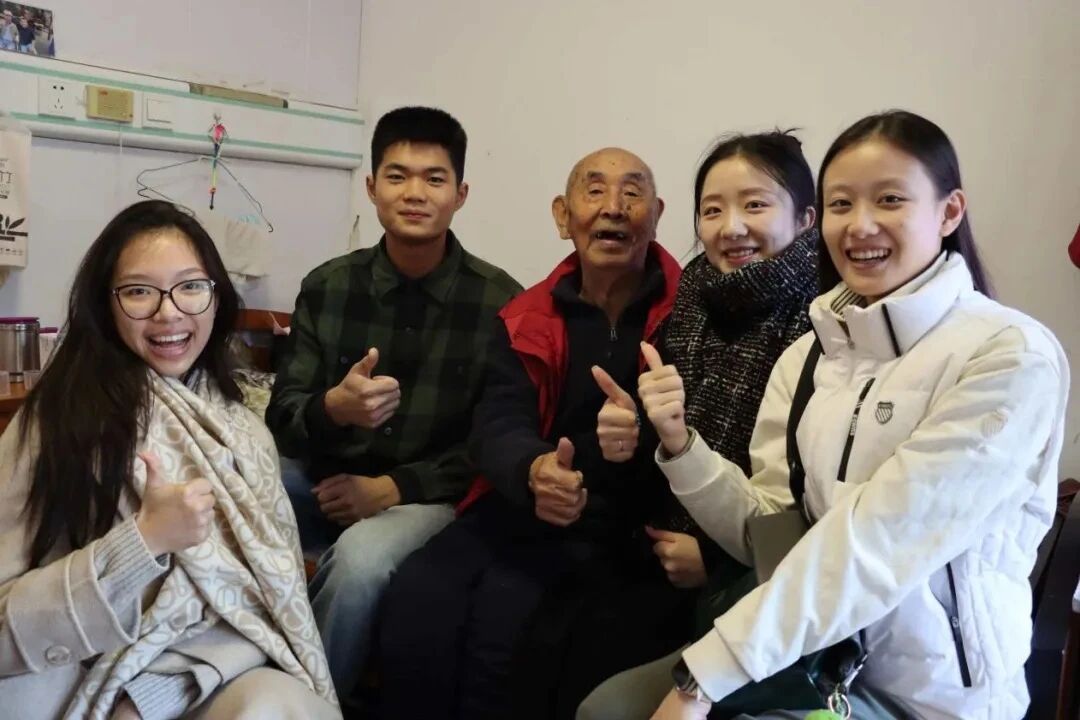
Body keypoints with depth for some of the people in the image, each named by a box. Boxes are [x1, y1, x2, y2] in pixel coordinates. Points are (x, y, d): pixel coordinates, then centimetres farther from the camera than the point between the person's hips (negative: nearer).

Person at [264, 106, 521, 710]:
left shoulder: (499, 301, -10)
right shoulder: (328, 286, -1)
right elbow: (283, 418, -2)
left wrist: (395, 487, -16)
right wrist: (333, 409, -26)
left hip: (430, 495, -3)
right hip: (326, 478, 4)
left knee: (360, 560, -33)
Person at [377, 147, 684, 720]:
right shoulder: (528, 318, 8)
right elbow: (497, 426, -3)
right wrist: (533, 471, -26)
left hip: (625, 524, -3)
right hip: (523, 507, 4)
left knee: (507, 613, -27)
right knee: (416, 596, -19)